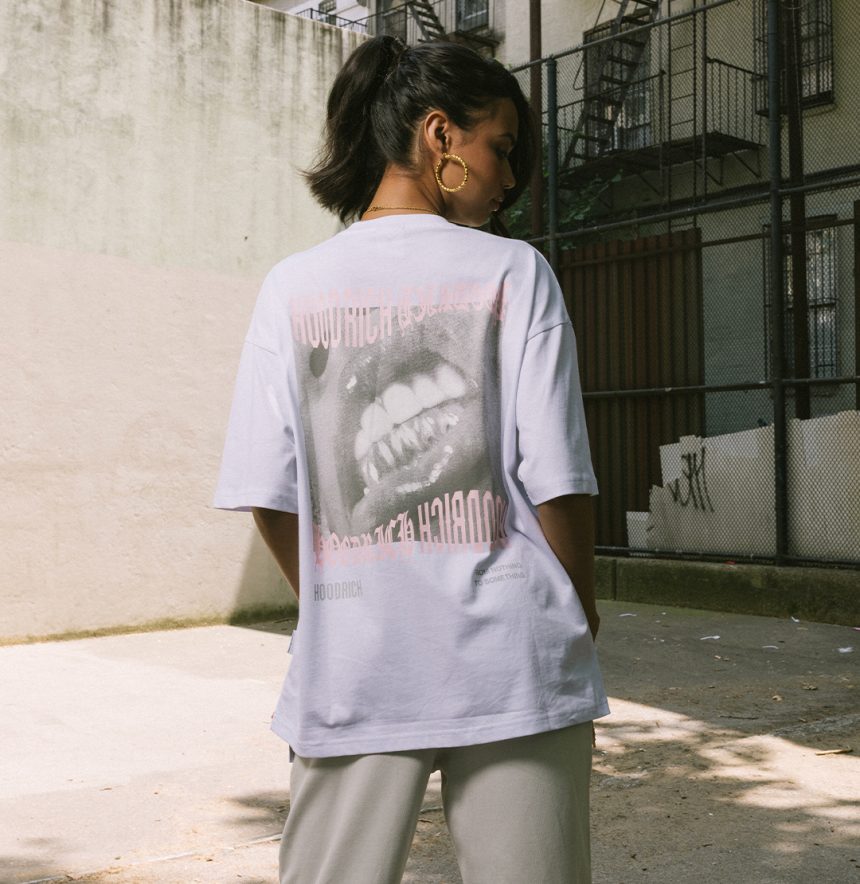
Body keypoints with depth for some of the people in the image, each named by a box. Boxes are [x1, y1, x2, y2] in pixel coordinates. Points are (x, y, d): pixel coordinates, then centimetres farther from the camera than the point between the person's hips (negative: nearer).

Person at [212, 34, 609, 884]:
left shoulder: (292, 287, 2)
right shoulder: (514, 272, -4)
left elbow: (267, 496, 1)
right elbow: (556, 478, -6)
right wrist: (581, 611, 10)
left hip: (350, 668, 2)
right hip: (510, 658, -2)